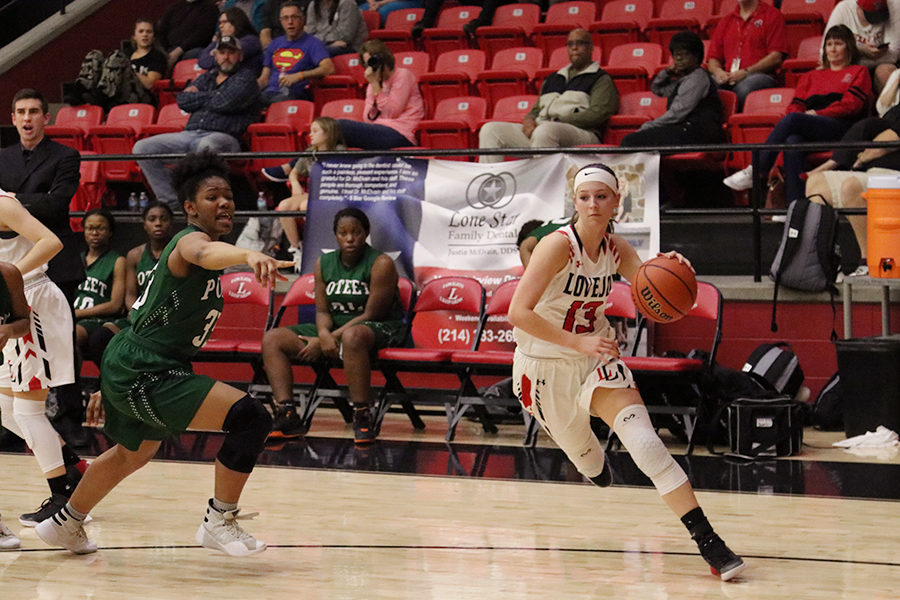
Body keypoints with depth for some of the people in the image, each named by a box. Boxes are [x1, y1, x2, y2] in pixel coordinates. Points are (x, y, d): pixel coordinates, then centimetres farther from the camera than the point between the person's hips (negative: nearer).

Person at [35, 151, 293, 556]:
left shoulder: (195, 245, 15)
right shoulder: (190, 240, -16)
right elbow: (207, 253, -45)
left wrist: (111, 388, 27)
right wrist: (250, 255, -67)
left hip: (128, 369, 11)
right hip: (144, 374, -11)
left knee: (135, 450, 36)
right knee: (250, 418, -21)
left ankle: (65, 524, 56)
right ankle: (219, 523, -9)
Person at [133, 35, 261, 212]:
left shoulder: (245, 78, 9)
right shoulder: (206, 77, 28)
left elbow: (226, 103, -9)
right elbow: (183, 100, 12)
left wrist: (198, 97, 7)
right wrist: (213, 97, 5)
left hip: (222, 136, -7)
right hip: (189, 134, 7)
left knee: (207, 145, -45)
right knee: (142, 148, -9)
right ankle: (170, 201, -14)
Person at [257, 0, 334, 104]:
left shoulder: (312, 43, 5)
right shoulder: (275, 44, 25)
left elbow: (329, 68, -12)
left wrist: (299, 76, -22)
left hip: (294, 94, -5)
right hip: (269, 93, 5)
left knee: (278, 101, -41)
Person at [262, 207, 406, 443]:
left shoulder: (381, 264, -12)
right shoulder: (324, 263, 5)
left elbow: (371, 315, -16)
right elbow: (322, 310, 4)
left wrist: (328, 339, -19)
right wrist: (324, 335, -21)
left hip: (379, 329, -7)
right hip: (334, 328, 7)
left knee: (352, 336, -44)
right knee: (272, 339, -6)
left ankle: (362, 419, -40)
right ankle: (287, 414, -18)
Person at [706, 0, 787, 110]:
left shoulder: (772, 15, 9)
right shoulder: (725, 21, 24)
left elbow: (776, 57, -3)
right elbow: (713, 58, 21)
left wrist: (746, 72, -13)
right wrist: (718, 71, -5)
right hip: (728, 77, 4)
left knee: (743, 87, -39)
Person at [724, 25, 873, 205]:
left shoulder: (859, 72, 20)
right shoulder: (811, 77, 34)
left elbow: (851, 104, 4)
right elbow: (795, 106, 21)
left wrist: (818, 114, -6)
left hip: (841, 127, -4)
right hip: (809, 132, 4)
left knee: (793, 119, -32)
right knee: (792, 141, -35)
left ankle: (755, 172, -36)